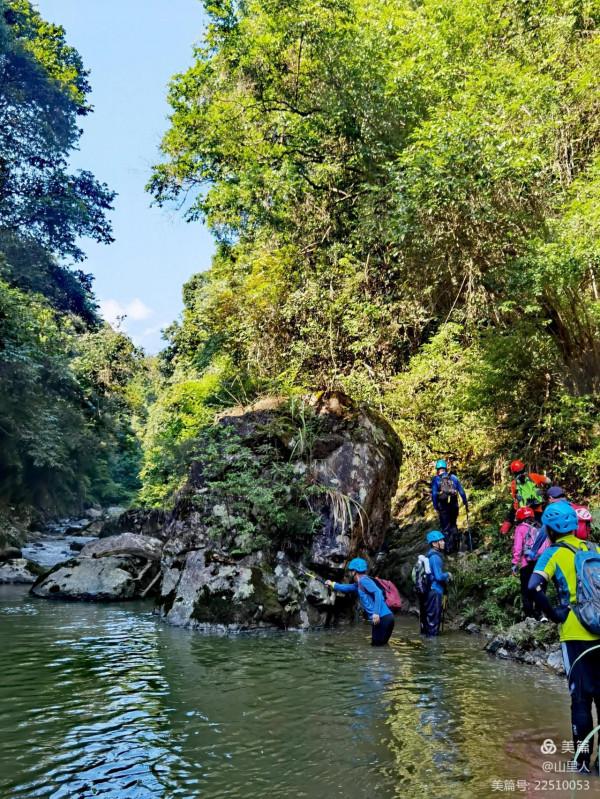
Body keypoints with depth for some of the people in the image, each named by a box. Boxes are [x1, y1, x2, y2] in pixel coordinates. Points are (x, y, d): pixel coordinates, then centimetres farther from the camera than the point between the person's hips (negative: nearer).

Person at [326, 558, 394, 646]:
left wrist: (376, 613, -26)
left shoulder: (363, 580, -7)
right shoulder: (359, 584, 21)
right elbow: (347, 588, 40)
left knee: (377, 646, -3)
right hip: (385, 617, 9)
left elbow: (378, 592, -20)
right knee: (379, 646, 15)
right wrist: (332, 584, 49)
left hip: (382, 618, -9)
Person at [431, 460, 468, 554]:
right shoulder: (453, 477, 6)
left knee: (445, 528, 7)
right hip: (454, 505, 3)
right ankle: (455, 546, 23)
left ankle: (448, 548, 8)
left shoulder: (436, 479, -1)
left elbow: (434, 494, -8)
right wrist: (466, 504, 11)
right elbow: (462, 492, 5)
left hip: (443, 506, -3)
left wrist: (436, 507, -2)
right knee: (453, 526, 20)